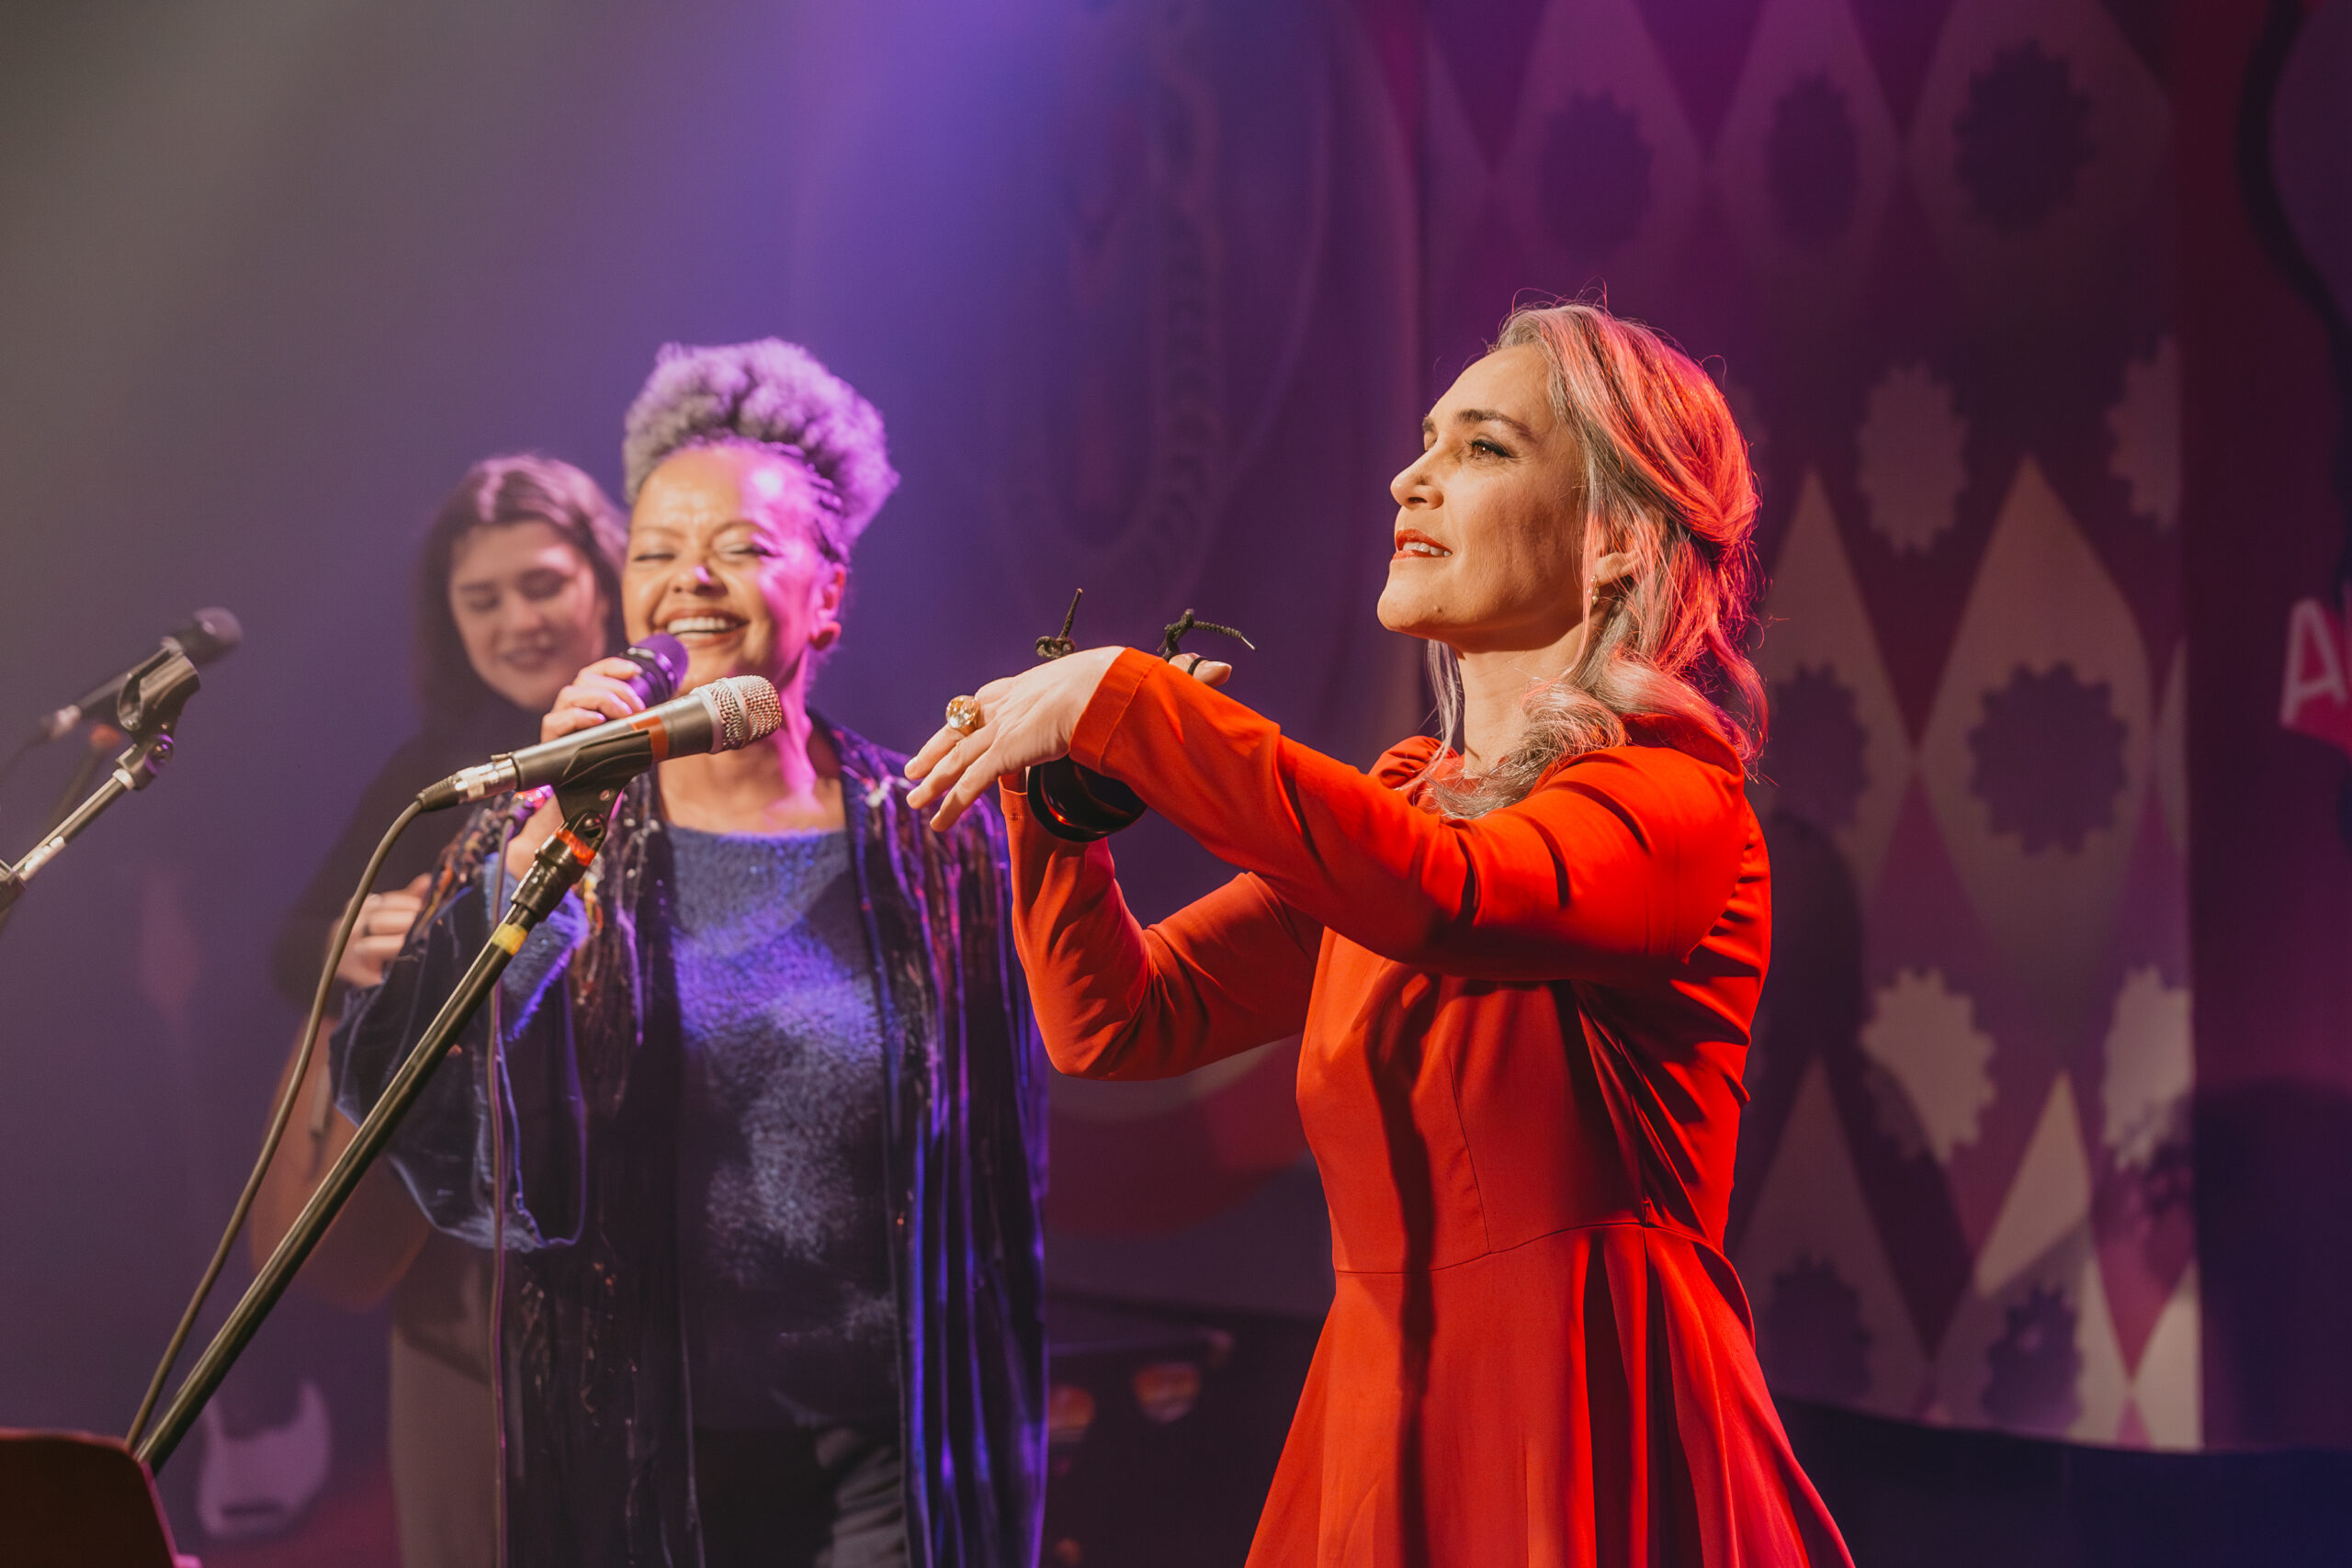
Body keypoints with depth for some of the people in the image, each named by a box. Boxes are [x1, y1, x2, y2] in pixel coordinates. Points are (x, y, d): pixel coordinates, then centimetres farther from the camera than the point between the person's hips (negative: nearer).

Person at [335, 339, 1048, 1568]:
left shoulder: (935, 848, 1)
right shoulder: (541, 843, 1)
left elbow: (998, 1173, 6)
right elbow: (391, 1094, -13)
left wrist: (991, 1458, 7)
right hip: (637, 1459, 1)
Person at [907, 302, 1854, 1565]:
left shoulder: (1676, 807, -11)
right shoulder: (1396, 802, 12)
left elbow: (1452, 900, -32)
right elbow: (1117, 1021, 9)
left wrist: (1121, 702, -27)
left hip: (1591, 1461, -7)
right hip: (1374, 1443, 7)